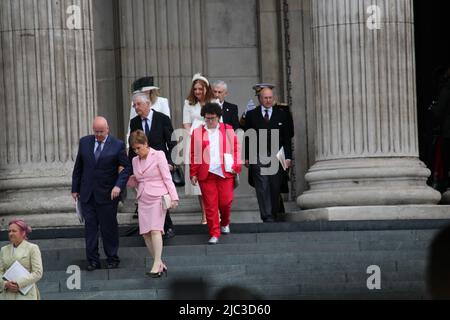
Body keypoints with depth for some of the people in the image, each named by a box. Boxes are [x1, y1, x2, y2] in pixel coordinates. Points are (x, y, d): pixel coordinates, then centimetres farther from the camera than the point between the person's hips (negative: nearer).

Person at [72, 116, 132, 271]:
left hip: (107, 195, -3)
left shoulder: (117, 145, -4)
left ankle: (112, 259, 17)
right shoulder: (84, 142, 6)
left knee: (109, 228, 5)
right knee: (90, 228, 4)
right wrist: (75, 189, 10)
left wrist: (119, 185, -16)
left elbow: (127, 167, -2)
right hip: (87, 194, 3)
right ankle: (93, 261, 9)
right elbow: (78, 167, 12)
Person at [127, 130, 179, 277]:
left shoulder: (158, 155, -2)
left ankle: (157, 265, -17)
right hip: (143, 199, 6)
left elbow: (167, 178, -4)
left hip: (157, 197, -6)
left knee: (155, 230, -17)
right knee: (146, 233, -1)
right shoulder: (135, 160, 14)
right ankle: (160, 264, 7)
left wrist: (173, 197, -12)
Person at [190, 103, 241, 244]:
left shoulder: (228, 130, 6)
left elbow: (236, 149, 7)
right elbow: (193, 154, 6)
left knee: (226, 201, 1)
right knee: (210, 205, -2)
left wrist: (236, 167, -1)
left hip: (225, 173, 0)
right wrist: (193, 173, 2)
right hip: (206, 174, 0)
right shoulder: (197, 132, 6)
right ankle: (214, 234, 3)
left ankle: (225, 223, 31)